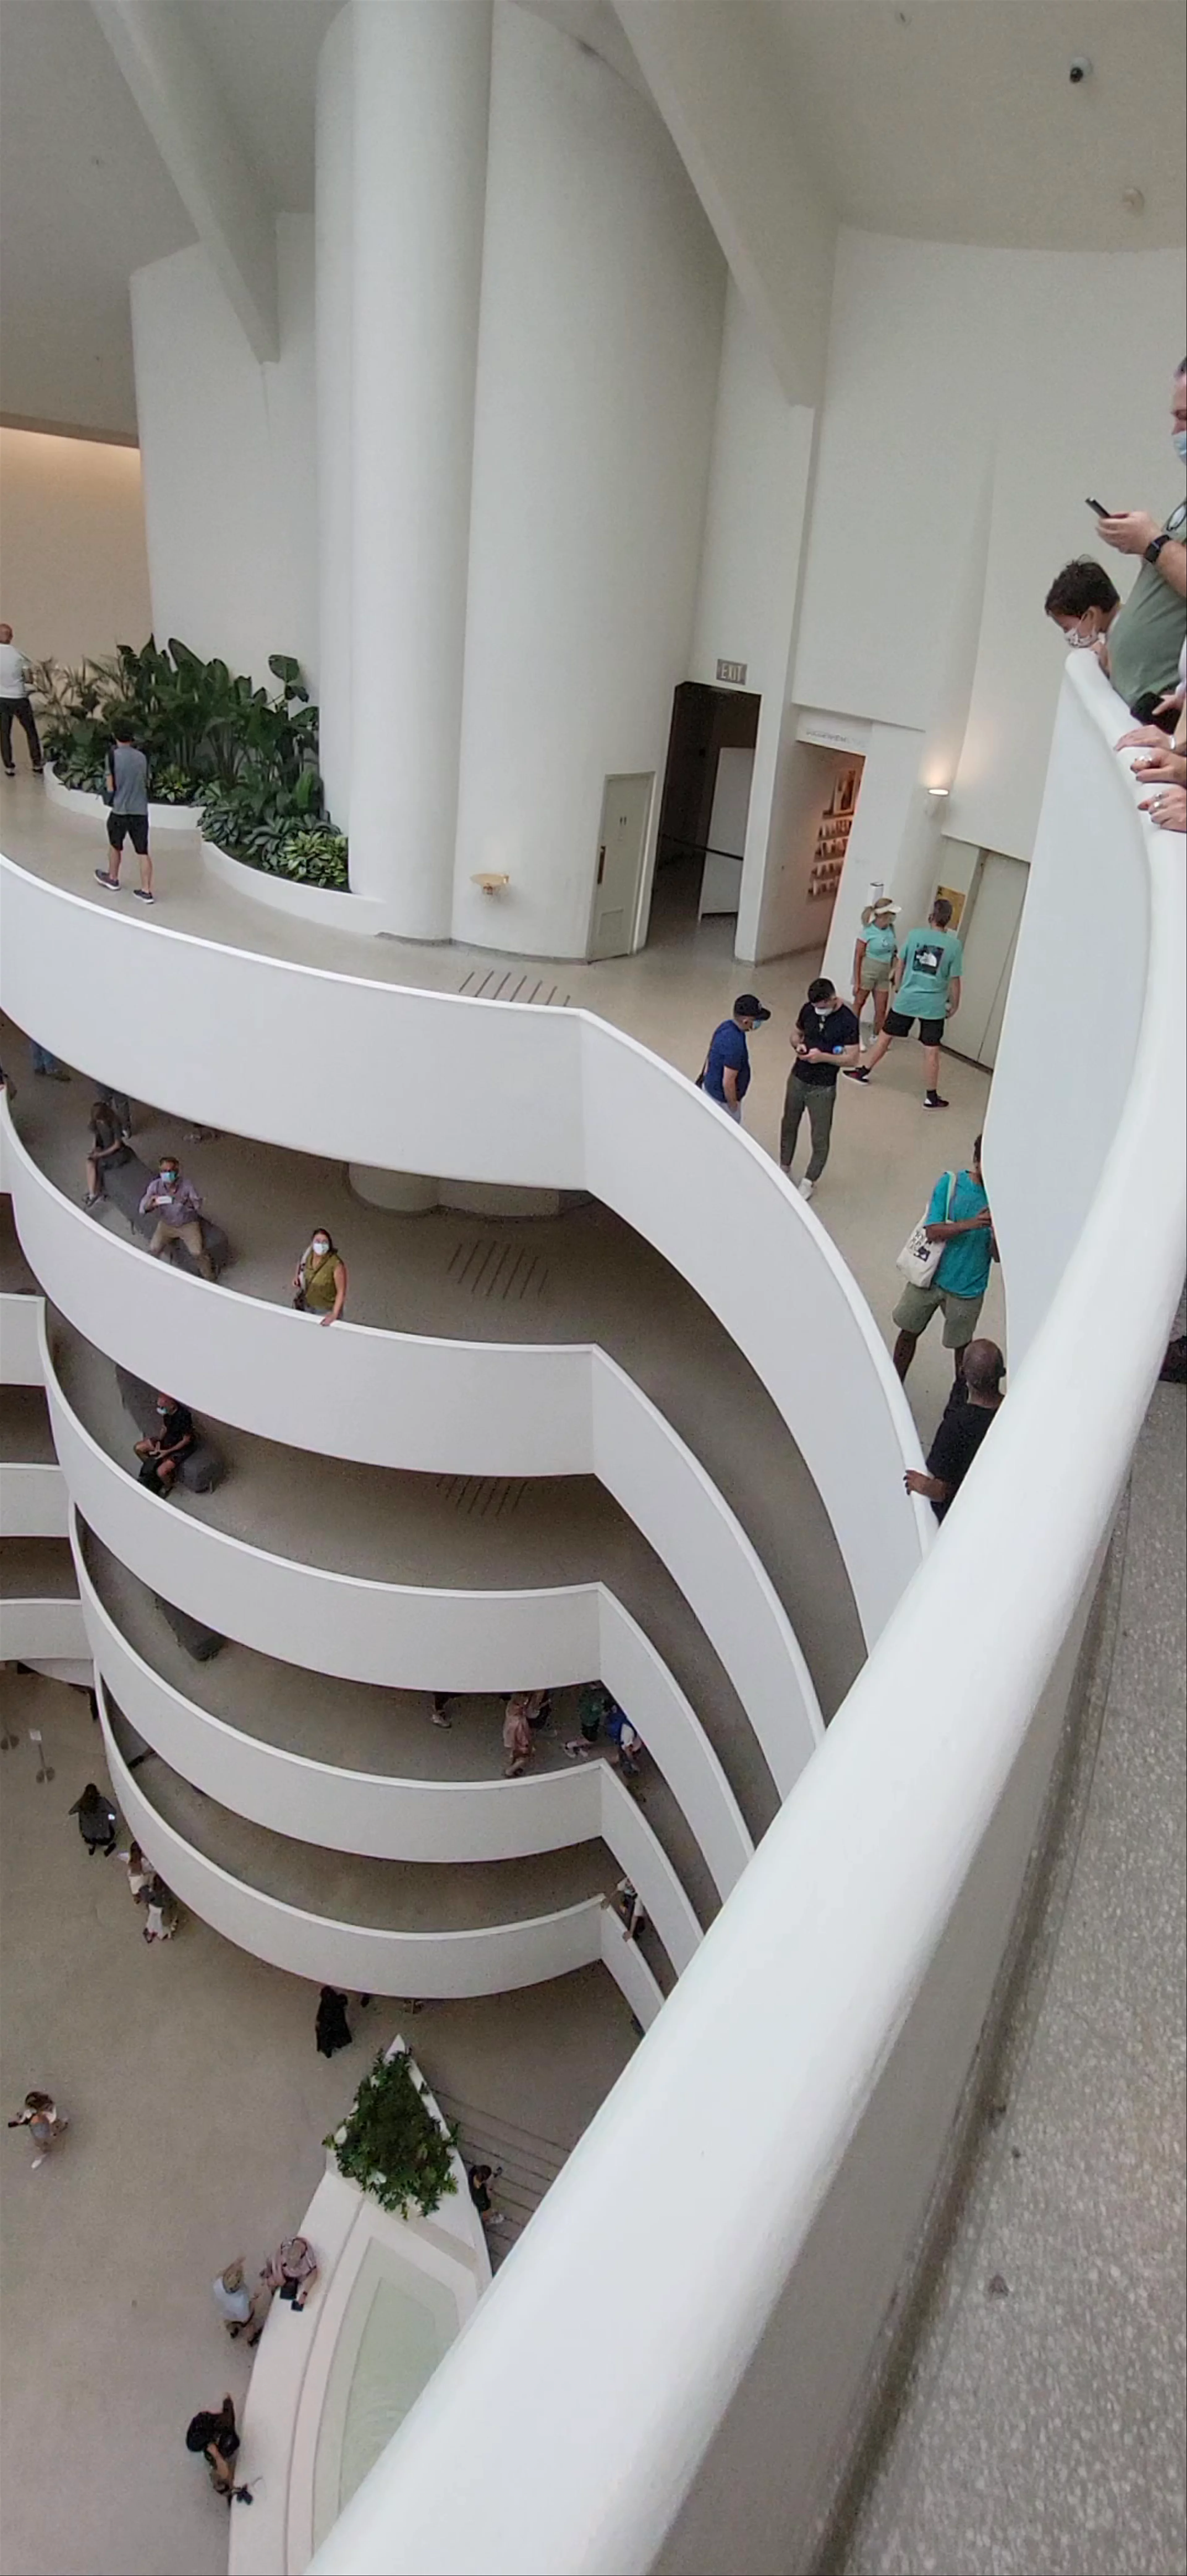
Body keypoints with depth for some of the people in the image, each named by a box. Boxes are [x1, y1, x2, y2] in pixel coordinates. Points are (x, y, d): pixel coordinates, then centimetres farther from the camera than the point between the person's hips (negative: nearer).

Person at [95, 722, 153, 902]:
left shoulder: (114, 756, -8)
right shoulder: (142, 757, 3)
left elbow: (111, 787, -7)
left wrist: (111, 800, 10)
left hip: (120, 809, -2)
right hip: (141, 811, 2)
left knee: (115, 846, 19)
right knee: (143, 853, 1)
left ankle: (113, 879, 37)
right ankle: (147, 891, -3)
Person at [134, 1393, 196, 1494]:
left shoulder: (184, 1417, -35)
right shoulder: (166, 1412, -13)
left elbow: (187, 1440, -24)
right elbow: (165, 1427, 6)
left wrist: (168, 1452, -21)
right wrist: (159, 1442, -8)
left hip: (181, 1447, -8)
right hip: (168, 1439, 8)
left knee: (161, 1472, -22)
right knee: (139, 1448, 5)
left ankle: (168, 1487, 12)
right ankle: (151, 1469, 27)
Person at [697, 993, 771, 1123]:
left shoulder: (726, 1026, -8)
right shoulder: (735, 1045, -36)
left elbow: (712, 1054, 8)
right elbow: (728, 1083, -30)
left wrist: (704, 1077, 21)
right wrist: (733, 1107, -16)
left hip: (711, 1088, 9)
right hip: (723, 1099, -9)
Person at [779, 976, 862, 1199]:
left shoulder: (848, 1021, -19)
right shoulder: (809, 1009, -5)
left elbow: (853, 1058, -16)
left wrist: (823, 1057, -27)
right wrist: (798, 1045, -12)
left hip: (823, 1088, -5)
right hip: (797, 1079, 5)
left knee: (820, 1139, 6)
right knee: (789, 1126, 20)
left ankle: (810, 1181, 24)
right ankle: (785, 1169, 41)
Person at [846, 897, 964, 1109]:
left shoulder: (914, 935, -6)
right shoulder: (954, 945, -9)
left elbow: (900, 965, 5)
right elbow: (954, 980, -5)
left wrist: (898, 989, 20)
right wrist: (954, 1005, 9)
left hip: (906, 1000, 1)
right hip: (934, 1006, -1)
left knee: (886, 1036, 18)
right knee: (931, 1051, 5)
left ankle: (864, 1072, 32)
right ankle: (932, 1097, 12)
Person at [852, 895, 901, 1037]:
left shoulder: (891, 929, -1)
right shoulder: (868, 931, -15)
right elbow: (858, 957, -12)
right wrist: (857, 982, -13)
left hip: (883, 976, 5)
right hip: (867, 973, -5)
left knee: (881, 1010, 7)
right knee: (858, 1005, 9)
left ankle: (877, 1037, 23)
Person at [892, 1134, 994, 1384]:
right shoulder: (950, 1183, -12)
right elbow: (933, 1231, -19)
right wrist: (971, 1224, -33)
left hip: (968, 1287, -1)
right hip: (930, 1276, 1)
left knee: (962, 1345, 15)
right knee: (909, 1332, 16)